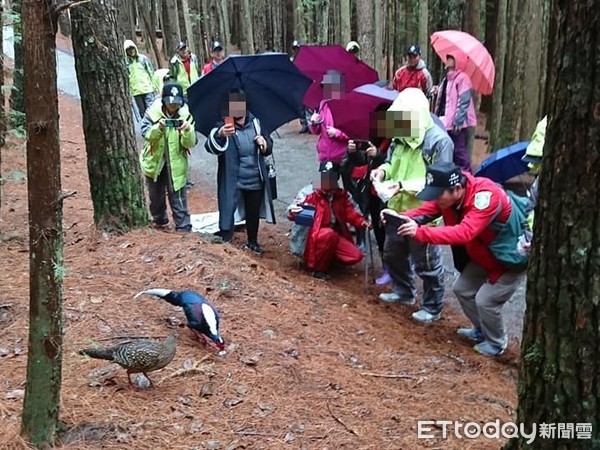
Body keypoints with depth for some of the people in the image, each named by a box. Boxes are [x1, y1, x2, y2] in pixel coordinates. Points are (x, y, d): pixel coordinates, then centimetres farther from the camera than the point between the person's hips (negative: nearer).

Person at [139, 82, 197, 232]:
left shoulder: (185, 115, -12)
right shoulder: (153, 112, -11)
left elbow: (190, 143, -15)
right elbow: (145, 133, -19)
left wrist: (188, 130, -35)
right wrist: (158, 127, -38)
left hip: (176, 164, -2)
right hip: (154, 161, 2)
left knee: (178, 198, -2)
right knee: (156, 195, 20)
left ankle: (184, 228, 7)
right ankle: (159, 220, 44)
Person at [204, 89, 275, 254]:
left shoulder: (255, 122, 1)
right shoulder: (223, 126, -15)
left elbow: (269, 147, 13)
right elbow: (211, 147, -35)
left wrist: (264, 143, -12)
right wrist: (220, 134, -57)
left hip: (255, 179, 5)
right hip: (233, 182, -5)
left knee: (253, 213, 19)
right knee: (229, 213, -7)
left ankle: (252, 242, 39)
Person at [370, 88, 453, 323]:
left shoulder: (439, 141, -21)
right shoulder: (401, 137, 4)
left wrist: (406, 186, -29)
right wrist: (383, 170, -6)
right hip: (399, 210, 9)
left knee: (427, 264, 6)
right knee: (393, 254, 24)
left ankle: (432, 308, 24)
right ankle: (403, 292, 47)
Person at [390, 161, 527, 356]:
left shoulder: (486, 196, -39)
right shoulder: (448, 193, -15)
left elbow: (464, 233, -49)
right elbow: (425, 211, -16)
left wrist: (420, 232, -56)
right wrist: (401, 218, -38)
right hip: (482, 254, 8)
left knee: (485, 300, -11)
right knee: (462, 289, 11)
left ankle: (496, 343, 17)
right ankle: (481, 331, 35)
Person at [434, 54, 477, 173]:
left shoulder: (462, 78, -10)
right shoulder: (447, 78, 18)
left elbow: (464, 102, -17)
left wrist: (458, 121, -22)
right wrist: (437, 117, 18)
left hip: (457, 124, -10)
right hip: (446, 122, 10)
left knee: (459, 151, -9)